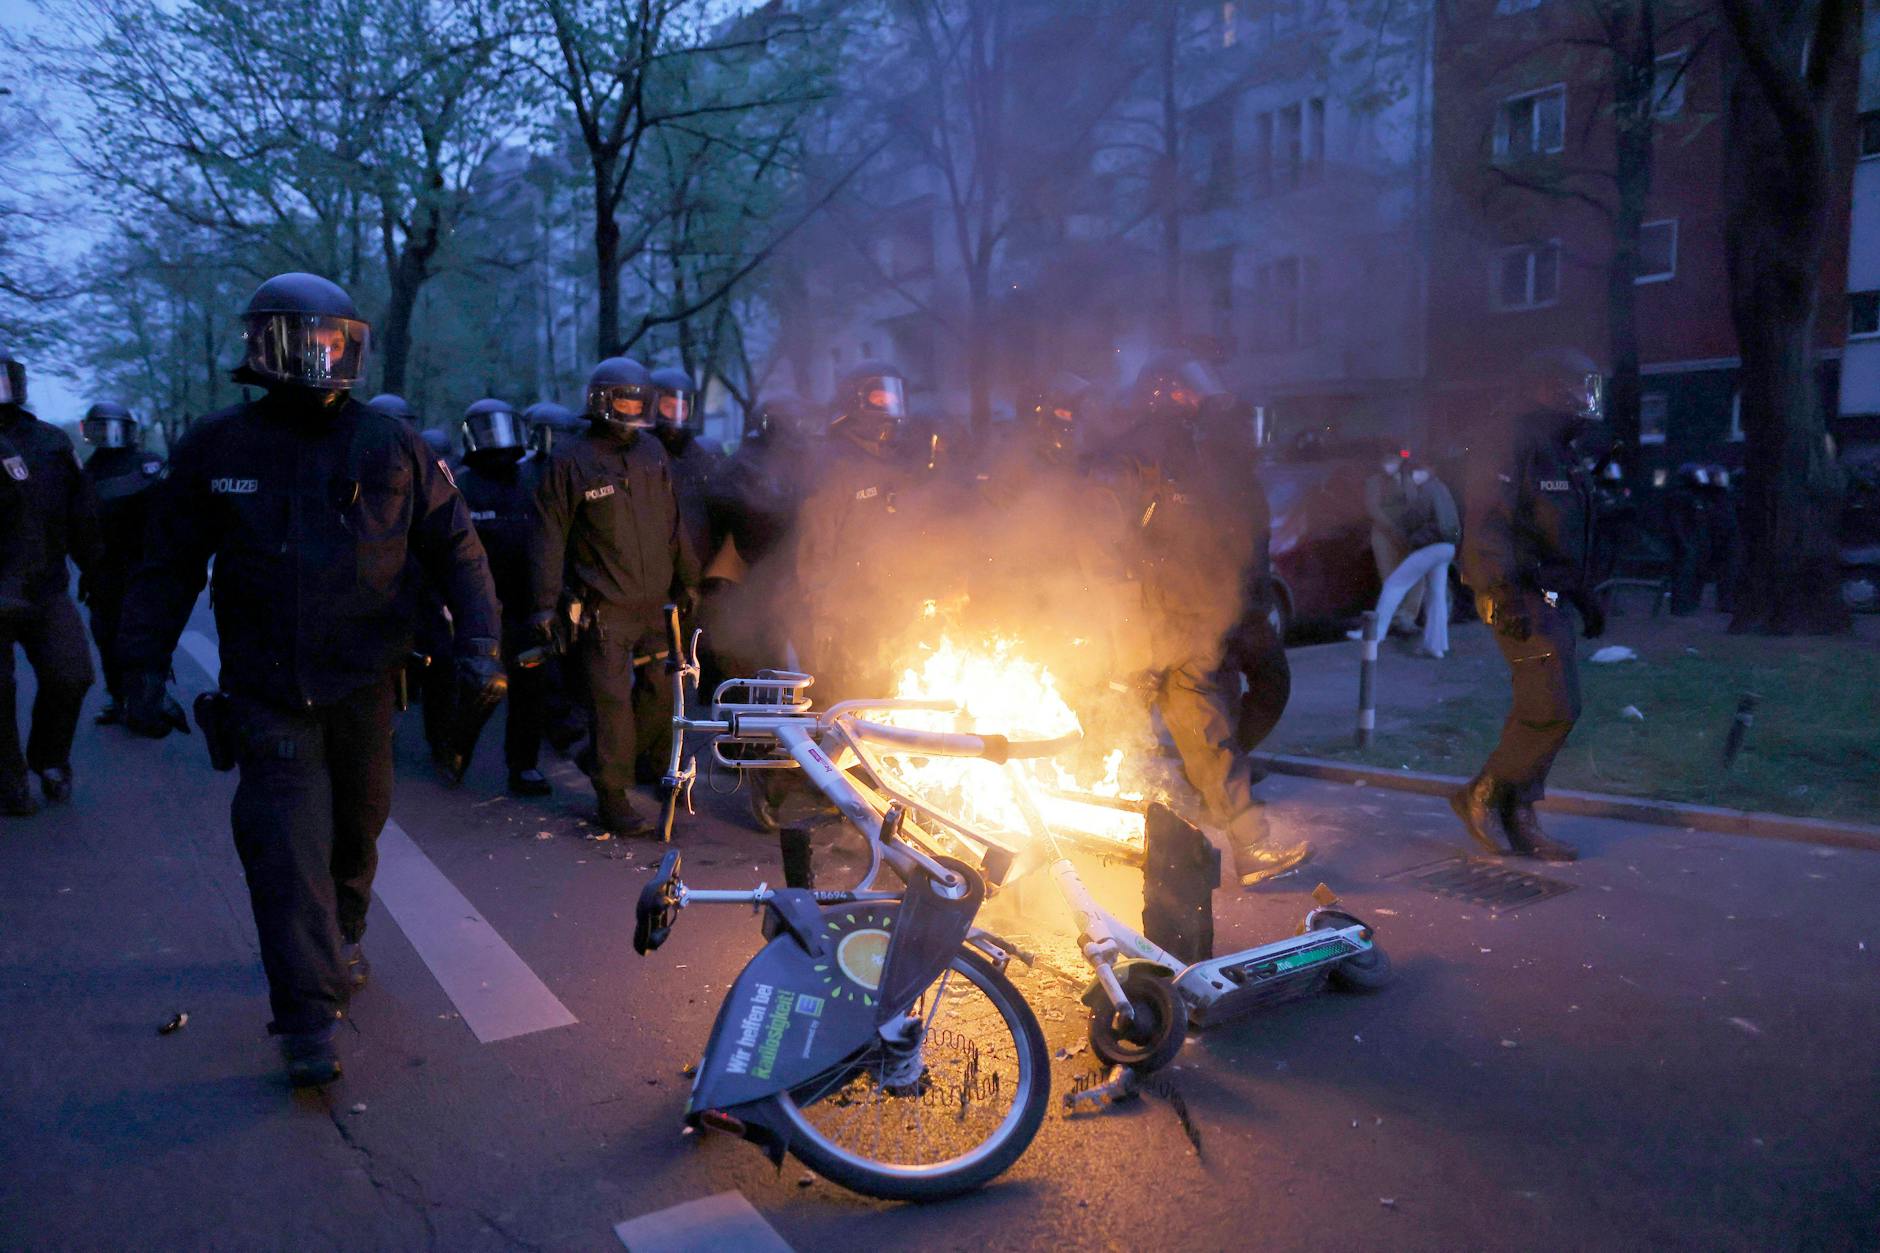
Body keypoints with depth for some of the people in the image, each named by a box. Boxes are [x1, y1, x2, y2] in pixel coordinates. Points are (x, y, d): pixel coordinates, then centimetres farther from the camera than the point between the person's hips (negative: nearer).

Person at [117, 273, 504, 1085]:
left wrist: (476, 642, -5)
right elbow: (170, 566, 6)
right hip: (267, 690, -1)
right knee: (287, 844, -8)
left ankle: (340, 938, 42)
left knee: (357, 825, 15)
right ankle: (308, 1018, -3)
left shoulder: (391, 447, 1)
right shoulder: (214, 449, 1)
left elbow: (454, 546, 4)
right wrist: (145, 666, 1)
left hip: (364, 683, 2)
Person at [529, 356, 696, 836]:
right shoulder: (570, 461, -4)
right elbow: (548, 537, -5)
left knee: (660, 695, 9)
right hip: (601, 610, -6)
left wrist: (687, 579, 22)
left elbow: (673, 523, 20)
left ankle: (613, 759, 31)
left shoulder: (652, 452, 12)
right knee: (612, 702, -5)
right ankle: (613, 797, 5)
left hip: (652, 605, 6)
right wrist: (544, 605, -9)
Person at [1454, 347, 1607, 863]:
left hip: (1548, 598, 10)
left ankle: (1515, 820, 17)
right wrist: (1507, 596, -29)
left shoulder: (1561, 454, 19)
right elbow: (1486, 527, -22)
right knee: (1553, 708, -13)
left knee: (1539, 711, 10)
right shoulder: (1510, 447, -13)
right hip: (1521, 600, -10)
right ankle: (1481, 797, 2)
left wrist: (1584, 596, 27)